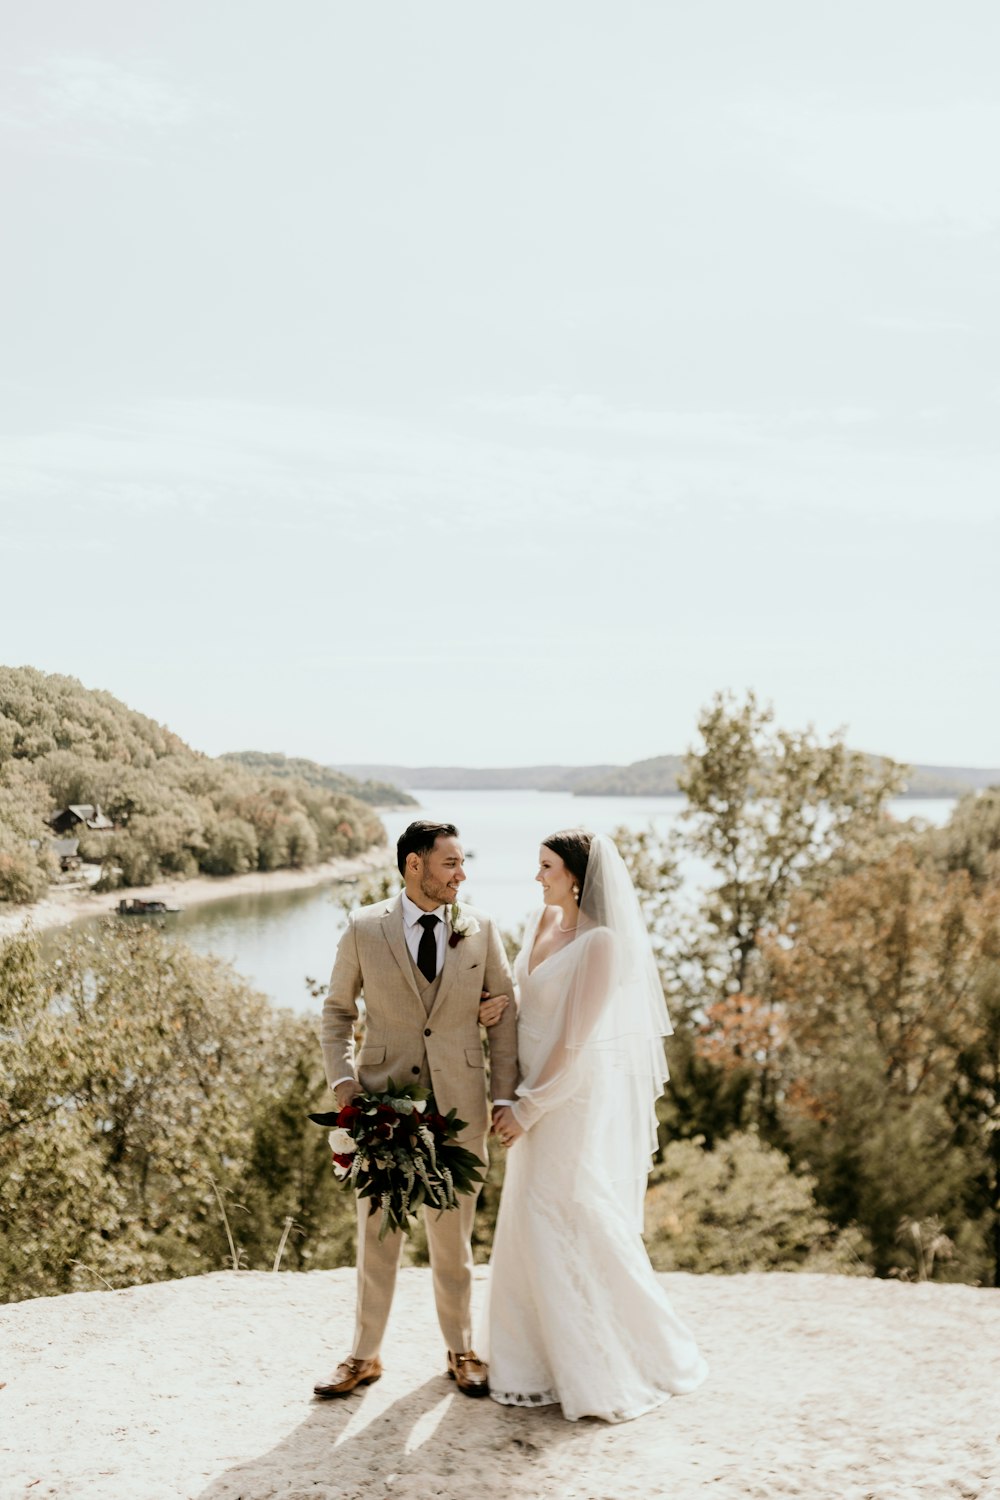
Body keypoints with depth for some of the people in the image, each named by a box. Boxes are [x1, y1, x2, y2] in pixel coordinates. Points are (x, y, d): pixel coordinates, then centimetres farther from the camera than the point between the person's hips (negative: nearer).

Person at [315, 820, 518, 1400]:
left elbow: (505, 1012, 4)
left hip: (458, 1106, 1)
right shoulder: (365, 929, -3)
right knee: (377, 1234, 9)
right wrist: (343, 1081, -7)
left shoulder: (481, 928, 0)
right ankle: (365, 1356, 25)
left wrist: (505, 1096, -1)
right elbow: (337, 1011, 6)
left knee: (453, 1237, 12)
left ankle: (462, 1351, 29)